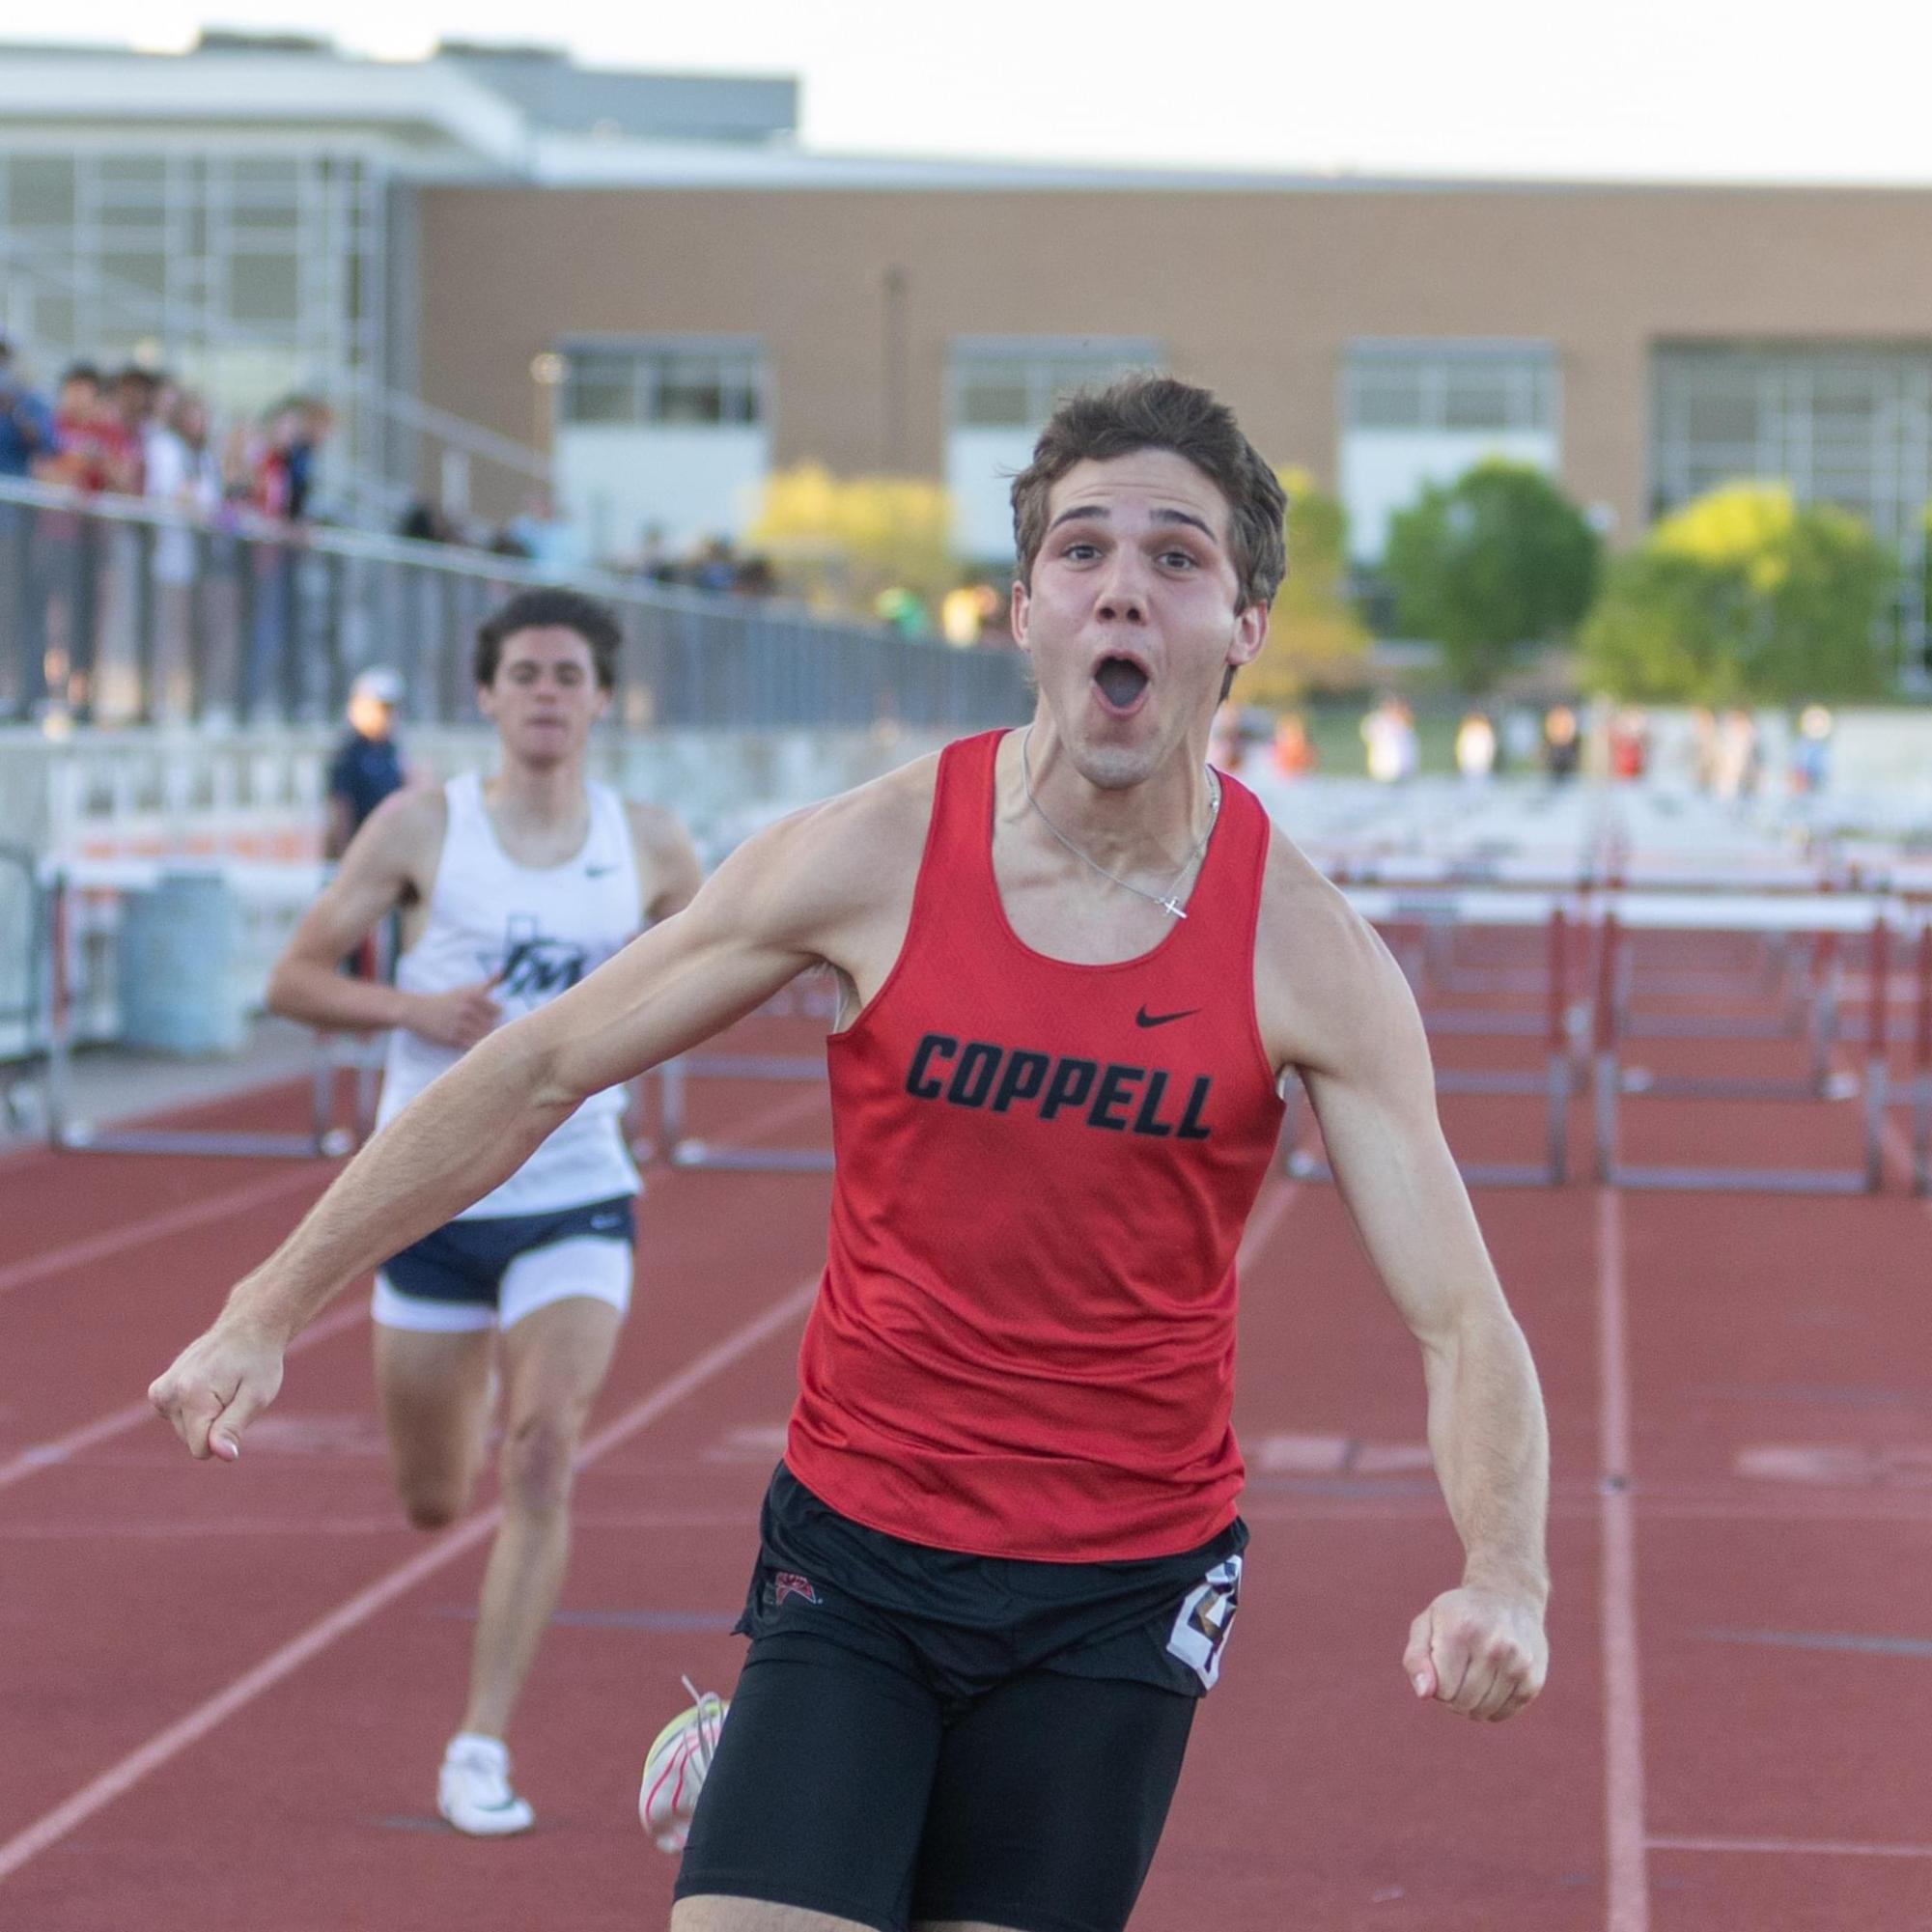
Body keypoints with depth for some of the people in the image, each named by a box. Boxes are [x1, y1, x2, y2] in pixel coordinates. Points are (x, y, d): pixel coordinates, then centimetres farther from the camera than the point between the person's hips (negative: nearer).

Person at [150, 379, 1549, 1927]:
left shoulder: (1308, 952, -10)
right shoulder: (872, 858, -9)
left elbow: (1463, 1317, -10)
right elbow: (536, 1072, 0)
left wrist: (1505, 1576, -29)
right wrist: (273, 1307, 0)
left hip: (1122, 1594, 0)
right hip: (854, 1552, 0)